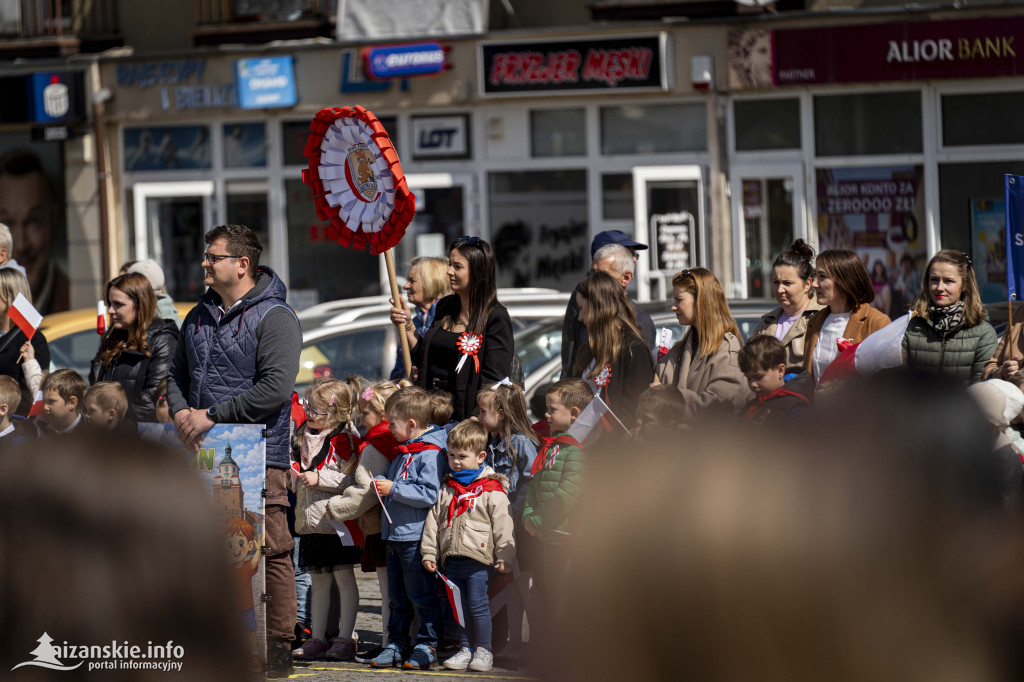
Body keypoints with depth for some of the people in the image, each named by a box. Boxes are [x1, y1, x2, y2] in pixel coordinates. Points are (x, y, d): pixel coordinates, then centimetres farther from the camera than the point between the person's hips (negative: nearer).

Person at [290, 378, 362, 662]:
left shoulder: (344, 439, -11)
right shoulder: (304, 434, 12)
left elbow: (352, 479, -16)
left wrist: (320, 478, -19)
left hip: (337, 520, -8)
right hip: (310, 521, 8)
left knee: (344, 580, -1)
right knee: (319, 583, 12)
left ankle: (344, 639, 2)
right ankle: (317, 639, 16)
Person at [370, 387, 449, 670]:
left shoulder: (431, 454, -14)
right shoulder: (402, 451, 16)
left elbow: (430, 494, -22)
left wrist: (394, 489, -20)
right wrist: (382, 487, 9)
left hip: (416, 537, -9)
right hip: (395, 535, 9)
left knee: (422, 595, -2)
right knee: (397, 596, 13)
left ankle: (427, 646, 4)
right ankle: (396, 644, 19)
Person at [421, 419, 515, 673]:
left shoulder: (492, 489, -4)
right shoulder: (446, 488, 12)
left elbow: (502, 524, -5)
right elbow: (433, 520, 15)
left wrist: (504, 556, -9)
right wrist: (429, 552, 11)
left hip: (478, 558, -5)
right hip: (451, 558, 5)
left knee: (478, 605, -5)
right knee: (458, 606, 9)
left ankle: (483, 651, 5)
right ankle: (464, 649, 17)